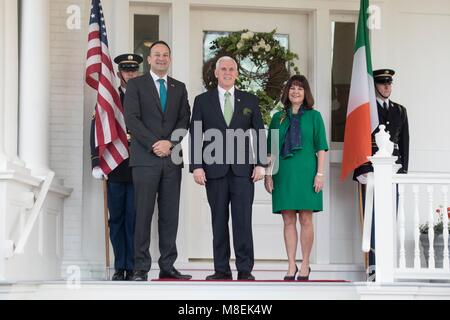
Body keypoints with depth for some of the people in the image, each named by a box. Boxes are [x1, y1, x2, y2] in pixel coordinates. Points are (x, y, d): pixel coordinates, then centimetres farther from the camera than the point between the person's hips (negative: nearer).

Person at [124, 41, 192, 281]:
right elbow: (132, 119, -4)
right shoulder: (136, 85, 6)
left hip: (172, 158, 4)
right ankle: (141, 268, -2)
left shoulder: (179, 88, 16)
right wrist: (154, 144, -12)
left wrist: (170, 143, -8)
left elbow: (184, 120, 8)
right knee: (143, 214, -5)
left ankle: (167, 266, 7)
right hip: (145, 158, -3)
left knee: (170, 215, 3)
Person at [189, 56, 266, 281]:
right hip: (214, 169, 0)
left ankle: (245, 269, -2)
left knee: (243, 219, -6)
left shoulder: (250, 100, 12)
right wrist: (196, 166, -4)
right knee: (219, 220, 3)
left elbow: (259, 133, 10)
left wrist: (260, 164, 0)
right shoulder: (202, 100, 10)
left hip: (243, 168, 0)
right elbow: (195, 135, 5)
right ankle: (222, 269, 8)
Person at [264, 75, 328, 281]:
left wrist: (320, 174, -6)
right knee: (288, 221, 2)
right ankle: (291, 266, 6)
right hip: (284, 173, 2)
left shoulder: (313, 116, 6)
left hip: (306, 172, -2)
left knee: (305, 220, 0)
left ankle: (305, 265, 7)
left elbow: (321, 148, 2)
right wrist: (268, 174, 4)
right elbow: (271, 149, 12)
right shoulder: (278, 117, 11)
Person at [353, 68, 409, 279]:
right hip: (370, 169, -4)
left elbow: (405, 143, 16)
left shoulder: (400, 111, 17)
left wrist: (403, 170, 7)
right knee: (372, 219, -7)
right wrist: (360, 172, -10)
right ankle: (373, 267, -7)